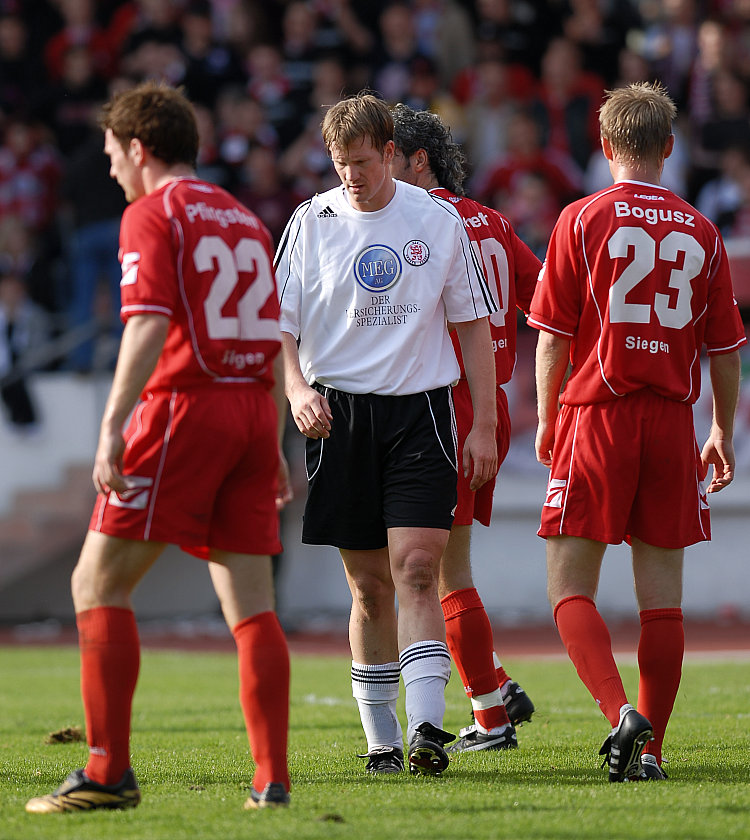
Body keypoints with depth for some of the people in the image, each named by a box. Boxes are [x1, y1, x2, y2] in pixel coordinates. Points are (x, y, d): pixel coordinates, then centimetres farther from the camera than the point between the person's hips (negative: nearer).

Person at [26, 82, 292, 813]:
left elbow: (149, 326, -16)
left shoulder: (151, 214, -3)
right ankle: (272, 778, -1)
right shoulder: (243, 219, 19)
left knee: (98, 584, -1)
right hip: (252, 410, 7)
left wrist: (110, 430, -21)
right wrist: (271, 447, 24)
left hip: (183, 405, -7)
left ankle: (108, 773, -7)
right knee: (249, 604, 6)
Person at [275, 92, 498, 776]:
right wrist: (297, 389, -15)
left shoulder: (437, 220, 4)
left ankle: (428, 730, -21)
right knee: (369, 586, 4)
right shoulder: (312, 222, 5)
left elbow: (473, 323, 9)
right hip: (339, 412, 1)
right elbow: (281, 324, 6)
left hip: (420, 409, -1)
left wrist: (484, 426, 5)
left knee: (416, 572, -14)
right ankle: (382, 739, 13)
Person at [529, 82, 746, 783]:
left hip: (597, 415, -3)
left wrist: (546, 419, 9)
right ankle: (650, 747, 7)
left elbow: (552, 335, -4)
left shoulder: (582, 220, -4)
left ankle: (620, 710, -19)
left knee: (569, 586, 1)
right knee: (661, 592, 7)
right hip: (672, 421, 3)